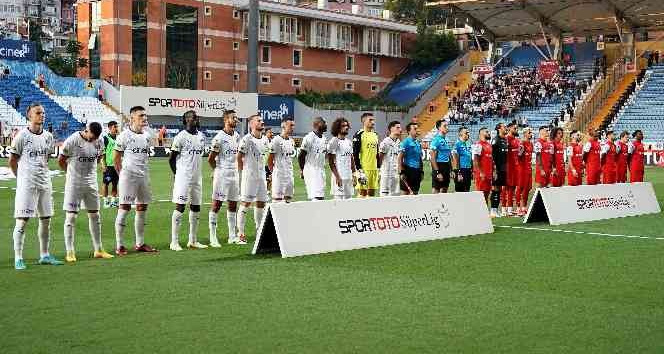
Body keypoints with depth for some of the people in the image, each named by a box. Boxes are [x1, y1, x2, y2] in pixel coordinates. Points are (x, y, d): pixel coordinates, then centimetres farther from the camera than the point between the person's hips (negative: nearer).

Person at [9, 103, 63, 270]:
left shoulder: (48, 136, 8)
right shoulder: (22, 136, -8)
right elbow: (12, 160, -2)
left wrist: (42, 173, 14)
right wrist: (22, 178, 5)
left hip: (44, 182, 6)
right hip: (26, 184, -6)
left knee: (46, 219, 10)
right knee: (22, 220, -6)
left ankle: (44, 255, 21)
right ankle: (18, 258, -1)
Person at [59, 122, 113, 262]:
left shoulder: (98, 142, -1)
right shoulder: (72, 140, -16)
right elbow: (61, 160, -6)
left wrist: (87, 169, 11)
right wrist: (72, 172, 8)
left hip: (91, 182, 5)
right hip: (74, 183, -5)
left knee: (94, 215, 10)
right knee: (71, 216, -3)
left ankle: (98, 250, 18)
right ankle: (70, 252, 1)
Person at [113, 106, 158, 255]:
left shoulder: (147, 136, 10)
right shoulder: (124, 136, -8)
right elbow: (116, 158, -3)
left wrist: (142, 171, 15)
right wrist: (122, 174, -1)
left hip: (143, 176, 7)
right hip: (128, 175, -6)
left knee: (142, 208, 9)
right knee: (124, 208, -5)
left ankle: (140, 243, 18)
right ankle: (119, 245, 0)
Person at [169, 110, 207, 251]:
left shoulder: (201, 136, 11)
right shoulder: (181, 137, -10)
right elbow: (171, 159, -5)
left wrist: (196, 172, 15)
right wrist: (177, 174, -1)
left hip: (197, 178, 7)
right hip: (183, 177, -7)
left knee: (196, 208, 10)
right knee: (180, 207, -6)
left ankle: (193, 240, 18)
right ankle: (174, 242, -3)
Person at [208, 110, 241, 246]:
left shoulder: (237, 136, 10)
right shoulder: (219, 137, -13)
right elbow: (210, 159, -10)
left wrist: (236, 170, 12)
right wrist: (218, 170, 2)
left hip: (234, 174, 7)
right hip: (222, 174, -7)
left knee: (233, 205, 10)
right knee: (216, 204, -3)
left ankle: (232, 236, 18)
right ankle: (213, 238, 0)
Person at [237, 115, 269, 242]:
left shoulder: (265, 139, 11)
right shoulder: (247, 139, -12)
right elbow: (239, 157, -7)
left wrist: (264, 171, 16)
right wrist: (243, 172, -4)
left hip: (261, 175, 7)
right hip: (249, 175, -7)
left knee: (261, 203, 10)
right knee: (245, 203, -4)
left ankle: (259, 231, 19)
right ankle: (240, 232, 1)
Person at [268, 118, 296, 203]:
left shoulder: (292, 141, 12)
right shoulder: (276, 140, -11)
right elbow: (270, 159, -8)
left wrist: (290, 171, 14)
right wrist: (273, 171, -1)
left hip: (289, 174, 7)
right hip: (279, 175, -7)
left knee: (288, 199, 8)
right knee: (277, 198, -5)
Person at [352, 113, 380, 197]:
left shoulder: (375, 135, 16)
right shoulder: (359, 135, -7)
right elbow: (355, 154, -12)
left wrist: (378, 168, 16)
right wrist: (359, 170, -17)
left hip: (374, 169, 7)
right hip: (364, 168, -7)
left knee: (372, 192, 9)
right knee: (363, 192, -4)